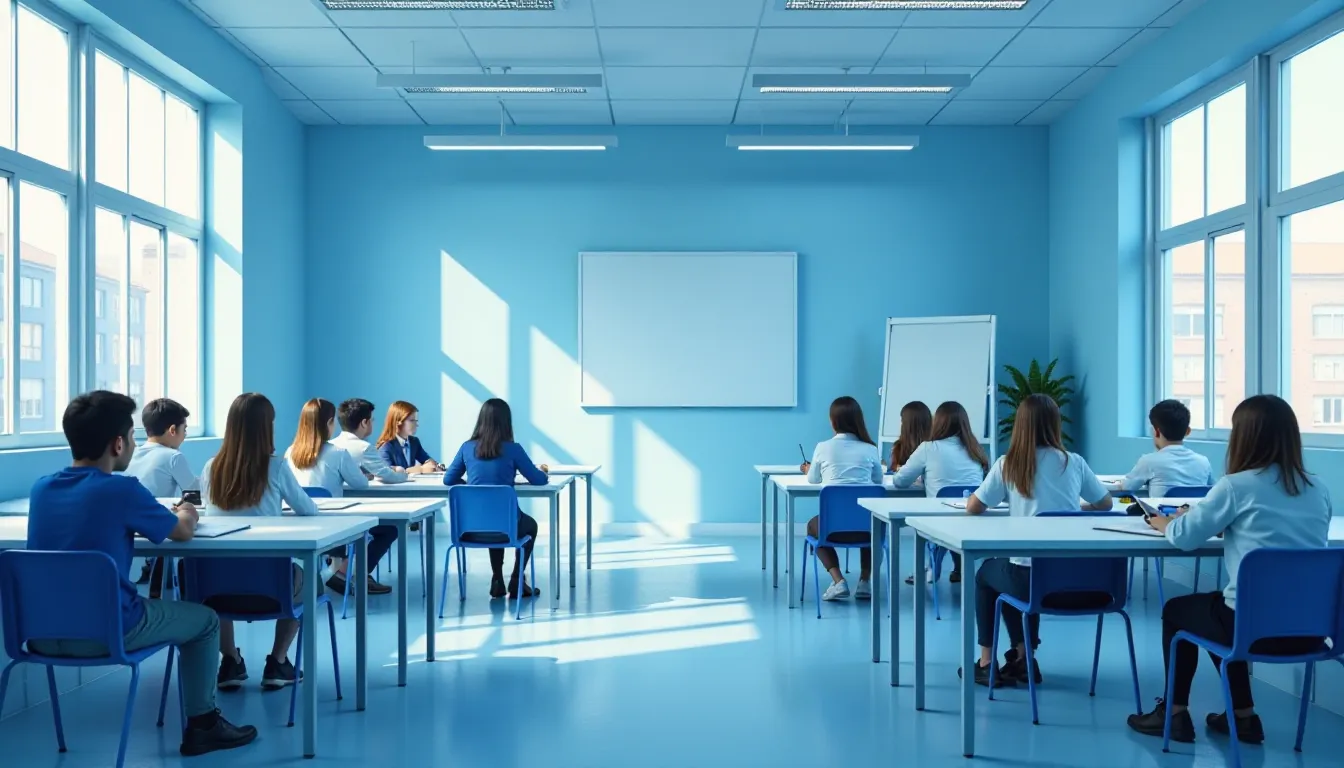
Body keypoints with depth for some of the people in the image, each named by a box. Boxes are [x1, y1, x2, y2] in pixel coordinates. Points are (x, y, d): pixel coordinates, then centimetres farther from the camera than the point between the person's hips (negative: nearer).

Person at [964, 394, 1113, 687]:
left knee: (985, 574, 31)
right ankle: (1023, 657, 31)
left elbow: (973, 507, 2)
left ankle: (986, 663, 28)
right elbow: (1105, 504, 16)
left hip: (1030, 577, -3)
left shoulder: (1008, 464, -2)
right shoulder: (1074, 462, 3)